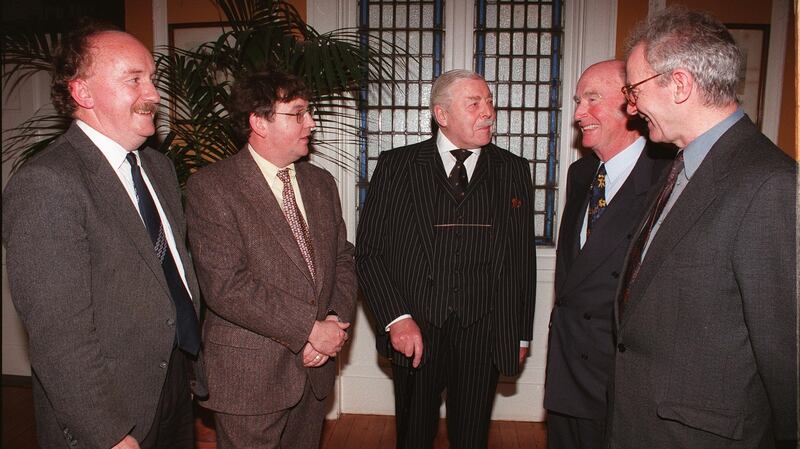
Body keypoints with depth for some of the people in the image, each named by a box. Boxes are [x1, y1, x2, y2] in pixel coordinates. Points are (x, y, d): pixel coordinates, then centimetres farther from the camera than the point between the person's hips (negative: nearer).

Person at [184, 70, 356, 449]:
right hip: (250, 376, -5)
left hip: (314, 366, 6)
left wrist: (336, 323, -7)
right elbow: (226, 285, -20)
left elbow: (343, 260, 10)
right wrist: (310, 329, -18)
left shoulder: (321, 182, 9)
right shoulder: (211, 186, -12)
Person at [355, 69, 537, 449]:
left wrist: (521, 333, 8)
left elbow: (523, 258, 7)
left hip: (484, 333, 1)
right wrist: (396, 318, -12)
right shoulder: (396, 166, 0)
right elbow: (369, 250, -3)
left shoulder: (513, 171, 5)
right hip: (414, 331, -1)